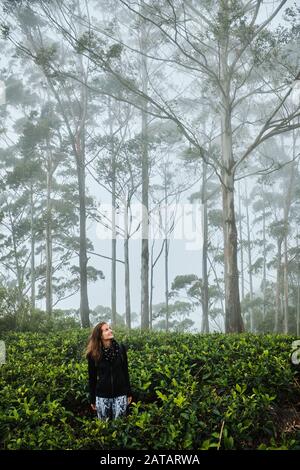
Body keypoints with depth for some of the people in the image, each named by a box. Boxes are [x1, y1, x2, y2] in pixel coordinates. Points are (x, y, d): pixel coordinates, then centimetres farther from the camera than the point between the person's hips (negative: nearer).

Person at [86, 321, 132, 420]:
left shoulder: (120, 348, -3)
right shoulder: (93, 354, -5)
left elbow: (125, 371, 4)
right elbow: (92, 377, 2)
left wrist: (129, 392, 6)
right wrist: (92, 399, 4)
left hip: (120, 394, 0)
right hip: (102, 396, 0)